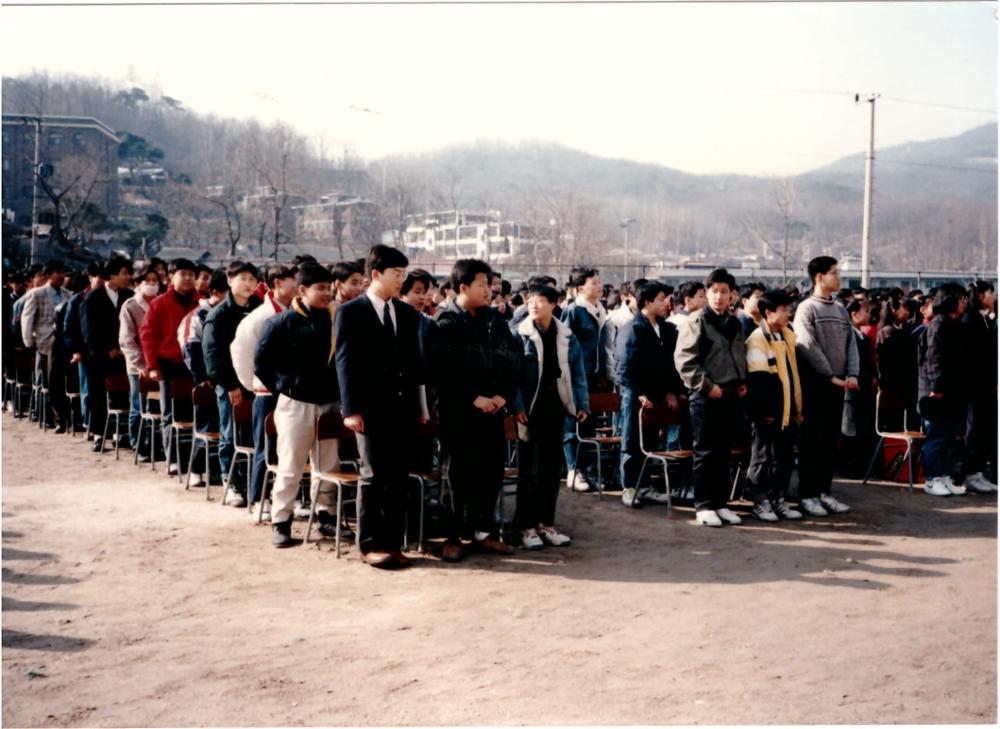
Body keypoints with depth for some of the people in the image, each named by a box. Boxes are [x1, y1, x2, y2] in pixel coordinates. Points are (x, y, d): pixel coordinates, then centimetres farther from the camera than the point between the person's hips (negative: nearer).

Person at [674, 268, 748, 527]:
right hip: (705, 395, -6)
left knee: (724, 452, 11)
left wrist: (743, 382, 10)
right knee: (705, 452, -1)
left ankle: (720, 503, 18)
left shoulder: (734, 323, 15)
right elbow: (684, 360, -12)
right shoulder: (696, 321, -6)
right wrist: (706, 385, -15)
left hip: (732, 395, 6)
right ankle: (703, 506, 5)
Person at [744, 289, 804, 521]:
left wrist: (797, 407, 13)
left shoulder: (788, 336, 13)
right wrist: (765, 411, -18)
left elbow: (795, 373, 17)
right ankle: (760, 502, 10)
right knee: (763, 457, 2)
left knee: (786, 457, 12)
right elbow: (758, 380, -16)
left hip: (787, 410, 8)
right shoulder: (757, 339, -13)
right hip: (767, 413, -8)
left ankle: (779, 500, 21)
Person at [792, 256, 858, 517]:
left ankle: (825, 490, 17)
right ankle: (807, 494, 3)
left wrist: (851, 374, -5)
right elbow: (809, 347, -13)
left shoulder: (841, 310, 15)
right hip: (815, 383, -6)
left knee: (831, 440, 10)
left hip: (838, 384, 6)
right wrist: (831, 376, -14)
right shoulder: (807, 308, -6)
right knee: (812, 439, -3)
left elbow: (851, 344, 11)